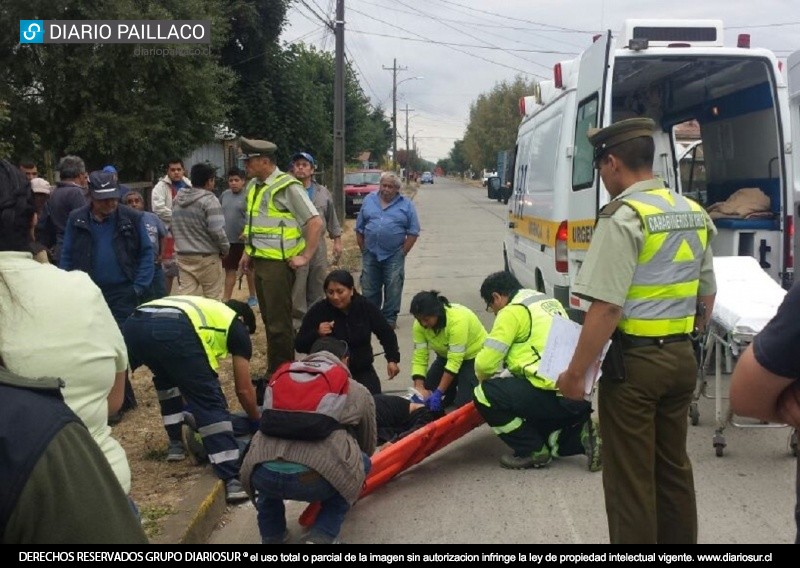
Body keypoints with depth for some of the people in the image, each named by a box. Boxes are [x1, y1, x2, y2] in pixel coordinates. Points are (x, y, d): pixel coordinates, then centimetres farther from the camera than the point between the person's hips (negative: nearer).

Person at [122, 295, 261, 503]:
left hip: (134, 325, 6)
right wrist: (258, 420, 47)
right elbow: (243, 390, 29)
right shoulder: (236, 325, 28)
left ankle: (175, 442, 35)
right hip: (173, 332, -6)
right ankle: (233, 479, -2)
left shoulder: (204, 307, 45)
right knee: (211, 403, 5)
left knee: (166, 375, 35)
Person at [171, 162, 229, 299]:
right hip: (207, 256, -6)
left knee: (186, 295, 5)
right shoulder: (209, 200, -14)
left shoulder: (177, 199, 10)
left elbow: (173, 228, 15)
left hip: (183, 256, 6)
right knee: (213, 297, 4)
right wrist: (225, 248, -4)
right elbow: (217, 230, -19)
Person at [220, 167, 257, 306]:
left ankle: (252, 296, 24)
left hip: (244, 240, -5)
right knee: (229, 270, 9)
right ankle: (226, 299, 12)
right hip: (228, 240, 5)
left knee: (249, 269, 10)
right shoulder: (225, 194, 8)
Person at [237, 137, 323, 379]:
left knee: (279, 322, -4)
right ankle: (273, 372, 24)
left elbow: (316, 223, -16)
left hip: (278, 263, -8)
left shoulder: (287, 187, -14)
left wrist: (305, 257, -15)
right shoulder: (253, 186, 12)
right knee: (268, 320, 15)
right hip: (259, 261, 8)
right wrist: (247, 252, 18)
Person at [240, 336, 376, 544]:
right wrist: (357, 470, 61)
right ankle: (321, 537, 15)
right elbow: (368, 445, 38)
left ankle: (271, 536, 29)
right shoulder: (359, 392, 23)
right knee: (361, 463, 28)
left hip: (264, 475, 4)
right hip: (316, 478, -3)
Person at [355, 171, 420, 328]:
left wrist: (403, 252, -7)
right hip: (370, 254, 2)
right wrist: (363, 249, 4)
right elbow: (359, 228, 10)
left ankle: (389, 319, 12)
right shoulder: (369, 200, 8)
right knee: (369, 289, 9)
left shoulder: (406, 205, 1)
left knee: (393, 290, 2)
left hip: (394, 256, -2)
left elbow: (413, 232, -1)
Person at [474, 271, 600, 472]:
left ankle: (533, 451, 4)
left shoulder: (512, 311, -4)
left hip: (558, 393, -9)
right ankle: (579, 435, 7)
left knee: (485, 394, -3)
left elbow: (485, 363, -6)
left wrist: (484, 379, 17)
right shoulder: (549, 302, 22)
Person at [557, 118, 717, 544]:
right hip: (682, 357, 8)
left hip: (635, 361, -8)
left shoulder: (624, 217, -17)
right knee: (673, 465, 20)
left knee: (630, 477, 3)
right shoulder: (694, 214, 8)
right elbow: (707, 295, 15)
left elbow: (606, 307, -21)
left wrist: (575, 372, -15)